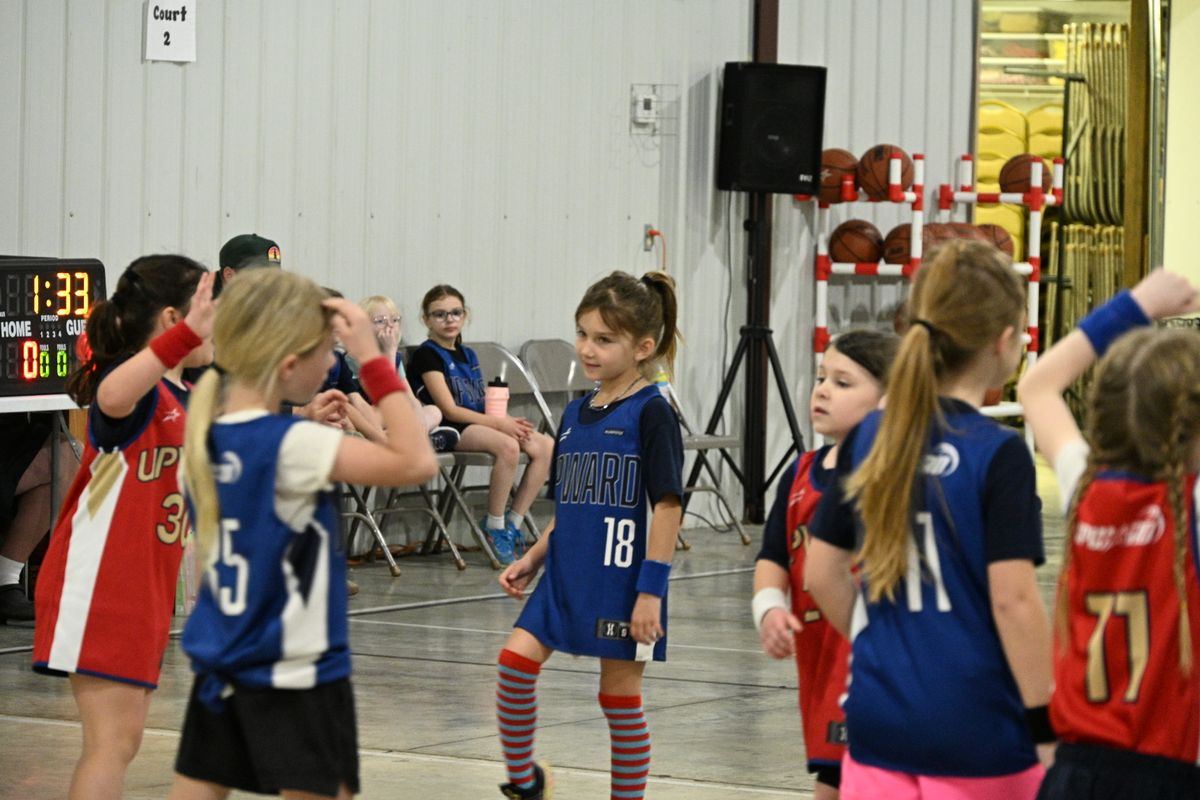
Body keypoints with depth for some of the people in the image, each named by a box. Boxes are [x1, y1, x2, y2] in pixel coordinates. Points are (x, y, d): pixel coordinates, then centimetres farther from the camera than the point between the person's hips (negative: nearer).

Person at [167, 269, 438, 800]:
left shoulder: (204, 436, 3)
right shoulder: (291, 445, -20)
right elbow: (416, 463, -24)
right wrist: (372, 358, -19)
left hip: (219, 671, 7)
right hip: (295, 678, -7)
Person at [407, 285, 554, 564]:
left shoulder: (468, 356, 20)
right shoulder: (427, 355, -5)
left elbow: (483, 405, 15)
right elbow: (449, 409, -12)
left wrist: (507, 421, -7)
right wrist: (498, 422, -16)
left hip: (479, 424, 8)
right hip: (446, 430, -8)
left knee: (545, 445, -12)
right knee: (508, 445, -34)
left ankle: (513, 523, -7)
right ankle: (494, 526, -19)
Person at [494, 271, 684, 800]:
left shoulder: (651, 413, -11)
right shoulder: (576, 414, 10)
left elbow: (667, 506, -14)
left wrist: (651, 588, -18)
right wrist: (531, 560, 10)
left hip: (623, 580, -6)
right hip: (567, 574, 6)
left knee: (620, 695, 2)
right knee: (517, 659, -8)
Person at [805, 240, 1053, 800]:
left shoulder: (868, 440, 4)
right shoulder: (999, 454, -13)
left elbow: (822, 573, 9)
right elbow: (1013, 598, -17)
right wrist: (1047, 725, -11)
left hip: (878, 720, 5)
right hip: (976, 732, -5)